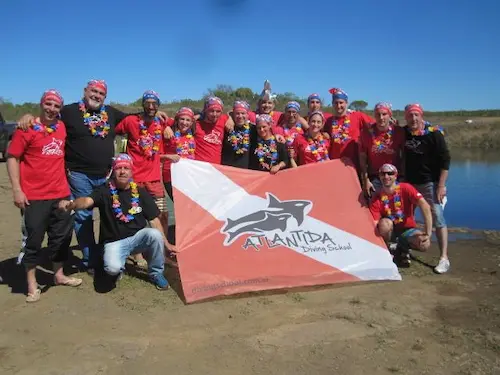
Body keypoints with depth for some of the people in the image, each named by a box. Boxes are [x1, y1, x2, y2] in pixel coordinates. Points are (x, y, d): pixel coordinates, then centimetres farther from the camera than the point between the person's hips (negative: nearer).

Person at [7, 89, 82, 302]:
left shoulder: (62, 127, 7)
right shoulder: (27, 128, -8)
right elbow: (12, 157, -8)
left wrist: (67, 180, 14)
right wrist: (17, 190, -15)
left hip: (60, 193, 6)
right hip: (34, 196, -5)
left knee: (62, 235, 14)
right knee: (34, 239, 3)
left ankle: (59, 275, 31)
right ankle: (32, 284, 15)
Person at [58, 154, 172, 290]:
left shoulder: (140, 192, 0)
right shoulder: (104, 190, -6)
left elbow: (154, 220, 1)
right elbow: (87, 201, -28)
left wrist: (166, 243, -2)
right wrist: (71, 204, -51)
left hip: (138, 237, 2)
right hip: (114, 242, -2)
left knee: (154, 234, -30)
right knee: (113, 268, -31)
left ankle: (156, 273, -4)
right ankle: (120, 269, 11)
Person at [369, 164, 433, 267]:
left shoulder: (405, 188, -15)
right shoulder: (377, 198, -12)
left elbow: (425, 206, -23)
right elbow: (374, 224, -17)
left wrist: (428, 233, -28)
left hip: (407, 229, 0)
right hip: (389, 231, 0)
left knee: (424, 244, -28)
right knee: (384, 222, -35)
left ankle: (403, 248, 5)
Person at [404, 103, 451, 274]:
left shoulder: (433, 133, -11)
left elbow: (445, 160, -12)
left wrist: (441, 185, -16)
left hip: (430, 183, -5)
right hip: (409, 182, 5)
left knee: (438, 218, -8)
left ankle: (444, 258, -4)